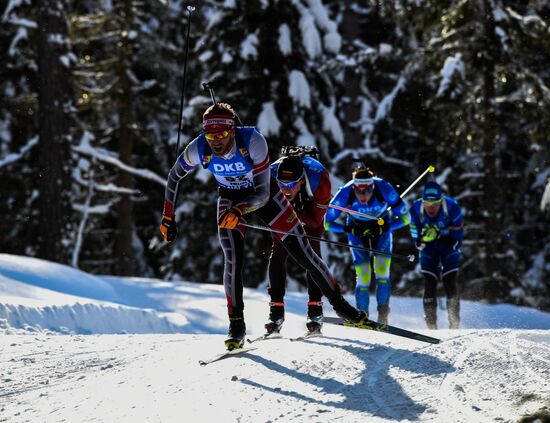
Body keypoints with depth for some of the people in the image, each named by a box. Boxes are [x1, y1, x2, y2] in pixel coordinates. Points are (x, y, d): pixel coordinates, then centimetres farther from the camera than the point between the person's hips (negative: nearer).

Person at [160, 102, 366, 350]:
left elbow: (263, 194, -32)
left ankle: (338, 303, 20)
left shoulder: (253, 142, -36)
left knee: (302, 252, 1)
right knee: (232, 260, -19)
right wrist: (168, 218, -6)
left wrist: (238, 212, -48)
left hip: (262, 193, -1)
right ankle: (236, 325, -6)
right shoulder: (198, 150, -29)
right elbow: (174, 176, -7)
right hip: (230, 198, 1)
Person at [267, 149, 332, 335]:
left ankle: (315, 310, -6)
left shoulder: (319, 179, -42)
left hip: (311, 207, -1)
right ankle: (277, 310, -3)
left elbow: (315, 220, -33)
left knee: (312, 253, -13)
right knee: (278, 253, -9)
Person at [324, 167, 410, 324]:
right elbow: (328, 223, -20)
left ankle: (383, 315, -1)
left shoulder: (385, 189, -33)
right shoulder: (345, 194, -32)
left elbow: (405, 218, -20)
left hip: (381, 227, 0)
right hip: (357, 229, 0)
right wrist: (349, 229, -33)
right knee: (363, 277, -11)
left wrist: (384, 228, -32)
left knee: (382, 273, -15)